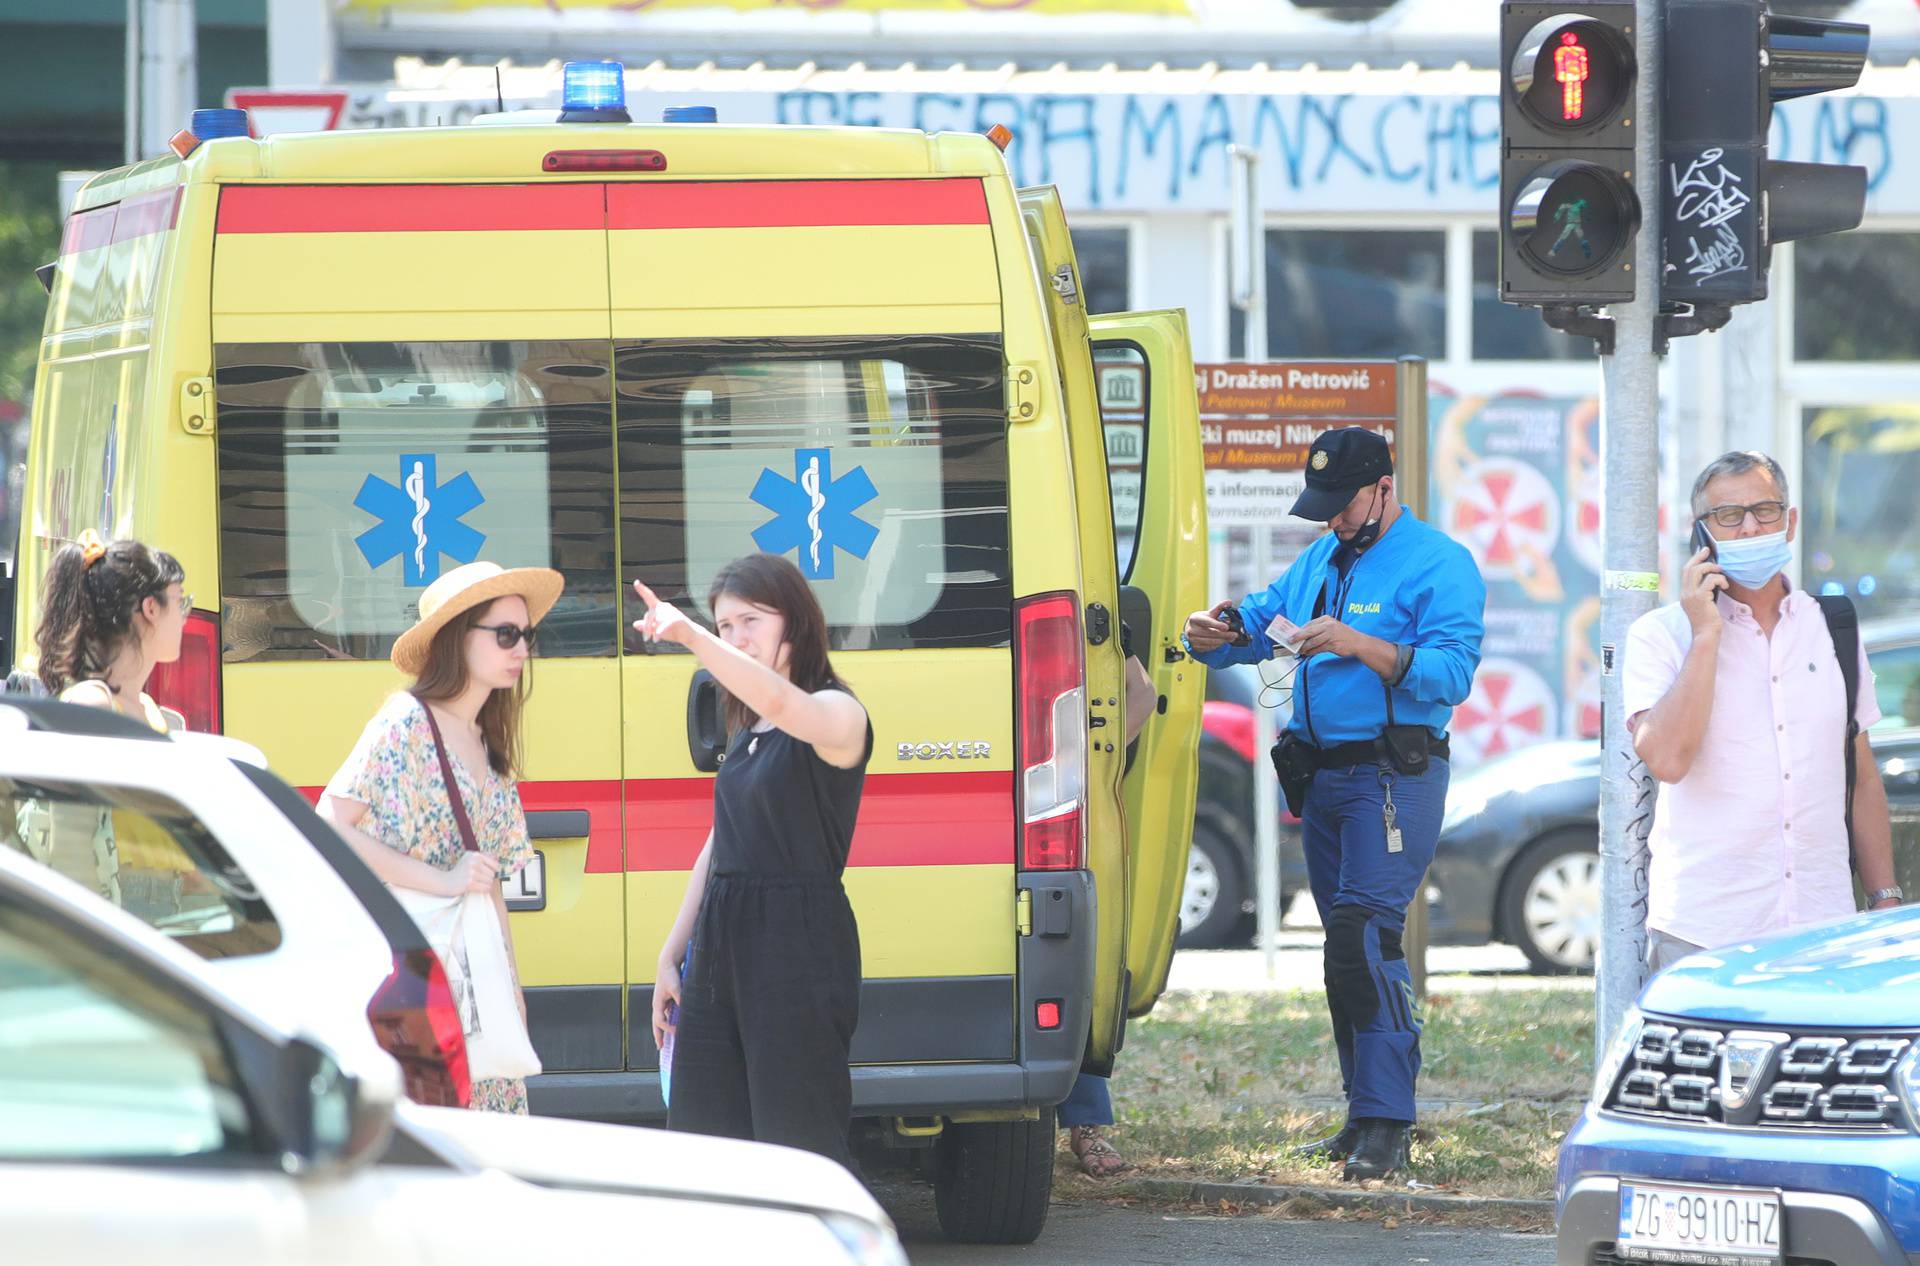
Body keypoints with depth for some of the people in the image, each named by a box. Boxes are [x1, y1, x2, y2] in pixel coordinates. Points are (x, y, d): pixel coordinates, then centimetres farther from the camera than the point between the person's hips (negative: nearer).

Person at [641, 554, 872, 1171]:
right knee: (699, 1140, 5)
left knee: (797, 1145, -10)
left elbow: (780, 701, -31)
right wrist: (670, 956, 20)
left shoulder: (838, 715, -8)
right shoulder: (746, 733, 18)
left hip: (799, 955, -8)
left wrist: (690, 636, -42)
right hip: (721, 946, 8)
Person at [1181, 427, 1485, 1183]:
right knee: (1349, 945, 10)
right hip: (1322, 774, 8)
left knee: (1365, 934, -17)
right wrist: (1215, 634, -5)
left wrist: (1359, 645, -26)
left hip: (1395, 775, -8)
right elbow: (1256, 624, 19)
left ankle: (1386, 1125, -19)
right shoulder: (1319, 561, 18)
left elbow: (1452, 672, -16)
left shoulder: (1437, 564, -5)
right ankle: (1365, 1116, 15)